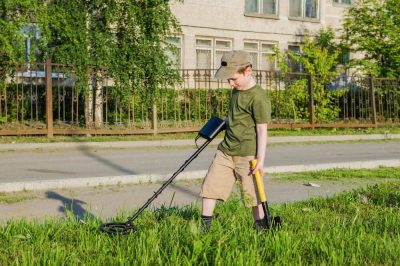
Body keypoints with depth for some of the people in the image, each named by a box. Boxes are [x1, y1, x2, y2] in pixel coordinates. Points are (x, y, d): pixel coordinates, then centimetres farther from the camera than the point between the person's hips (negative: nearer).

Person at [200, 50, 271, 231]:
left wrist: (260, 160, -17)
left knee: (252, 193, 1)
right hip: (225, 150, 8)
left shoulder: (258, 97, -15)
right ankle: (204, 226, 12)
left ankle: (261, 229, 17)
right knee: (210, 185, 4)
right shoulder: (236, 90, 12)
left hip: (247, 154, -8)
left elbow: (262, 130, -15)